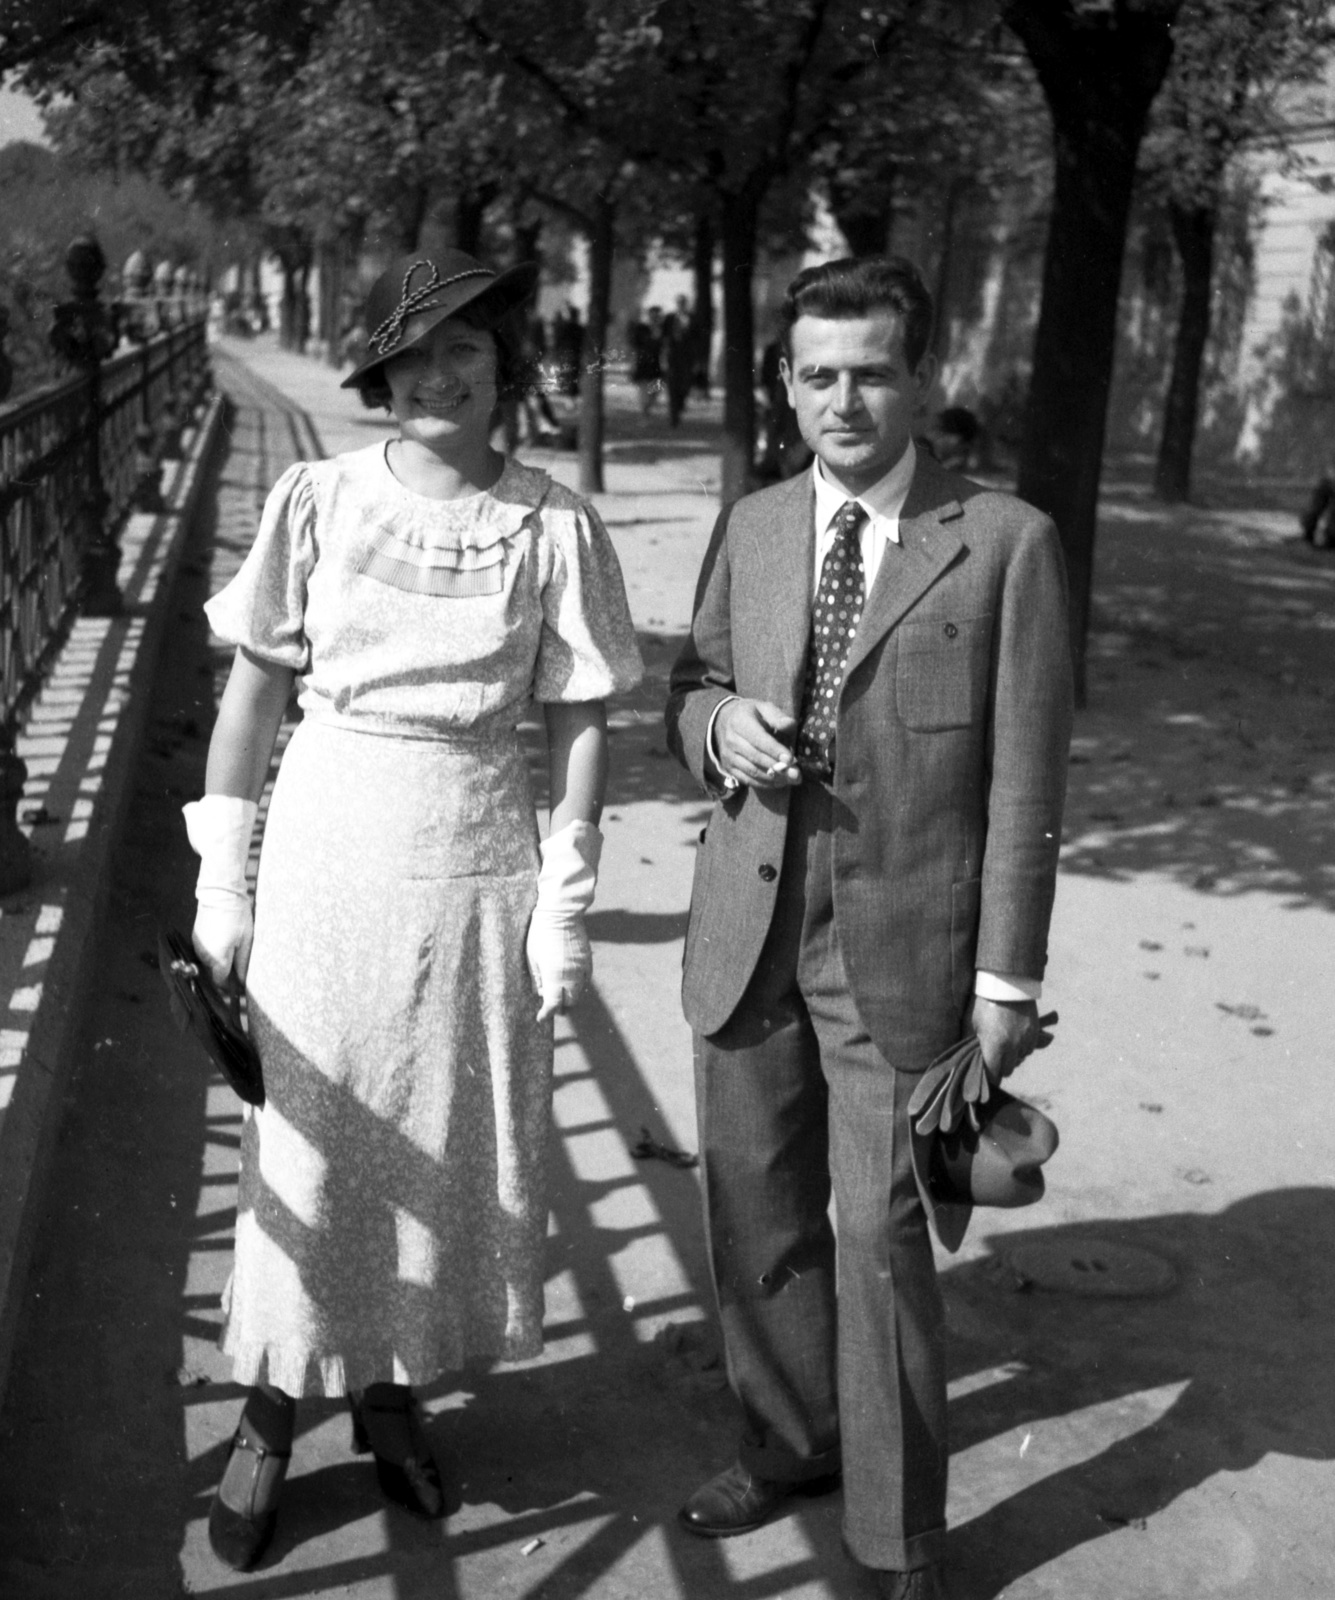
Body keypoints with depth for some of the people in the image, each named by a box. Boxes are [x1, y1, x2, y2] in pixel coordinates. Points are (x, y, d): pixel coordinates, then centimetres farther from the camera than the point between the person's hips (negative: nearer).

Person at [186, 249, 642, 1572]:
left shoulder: (555, 526, -5)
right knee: (304, 1138, 7)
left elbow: (580, 723, -1)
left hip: (479, 857, 1)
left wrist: (565, 903, -3)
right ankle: (270, 1415, 25)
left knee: (452, 1142, 11)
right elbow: (252, 690, 0)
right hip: (329, 849, 0)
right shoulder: (316, 499, -5)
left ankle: (391, 1391, 33)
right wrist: (221, 879, -1)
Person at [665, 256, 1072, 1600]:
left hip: (900, 945, -4)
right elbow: (687, 693, 17)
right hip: (749, 929, 5)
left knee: (879, 1232, -2)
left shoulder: (1005, 544, -6)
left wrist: (1005, 981, -8)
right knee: (755, 1210, 15)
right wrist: (716, 722, -7)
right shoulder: (750, 529, 7)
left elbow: (1024, 785, -6)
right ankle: (787, 1442, 39)